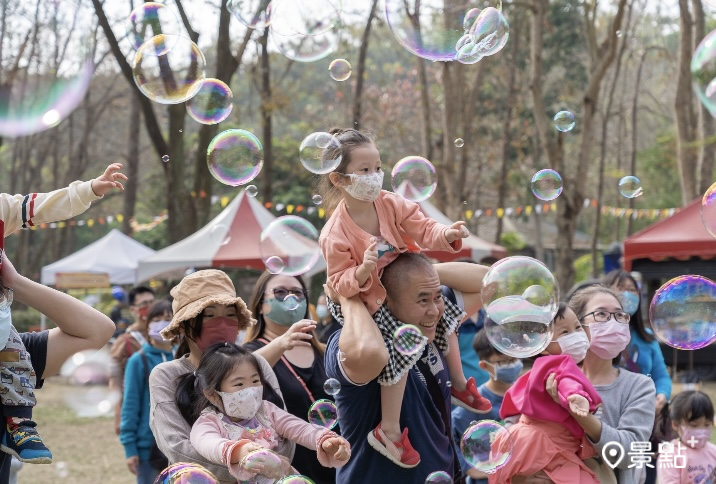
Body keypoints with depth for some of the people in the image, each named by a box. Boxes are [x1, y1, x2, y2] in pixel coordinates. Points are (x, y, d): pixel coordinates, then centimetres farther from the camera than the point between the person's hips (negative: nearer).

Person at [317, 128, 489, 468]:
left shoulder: (390, 204, -11)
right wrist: (363, 270, -40)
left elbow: (423, 229, -14)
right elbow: (340, 283, -20)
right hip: (371, 303, -7)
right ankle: (389, 431, -10)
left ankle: (458, 385, 41)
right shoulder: (335, 234, -24)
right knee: (400, 346, -25)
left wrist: (447, 235, -35)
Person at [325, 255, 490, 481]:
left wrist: (425, 269, -10)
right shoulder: (347, 345, -25)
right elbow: (367, 352, -49)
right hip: (379, 478, -8)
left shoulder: (427, 332, -3)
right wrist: (348, 296, -31)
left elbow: (485, 280, 3)